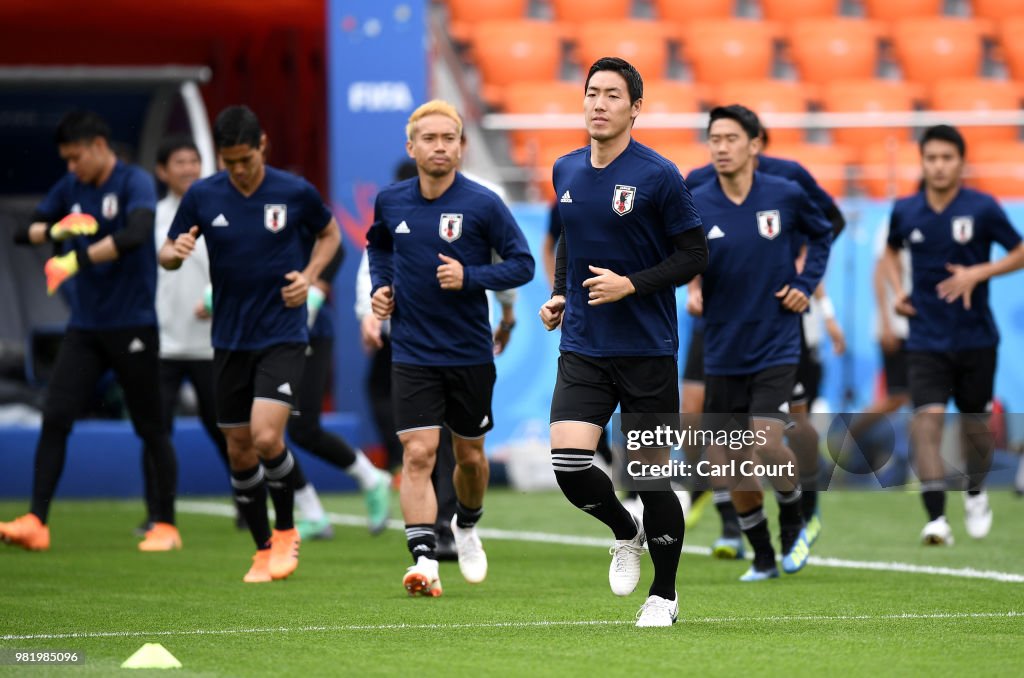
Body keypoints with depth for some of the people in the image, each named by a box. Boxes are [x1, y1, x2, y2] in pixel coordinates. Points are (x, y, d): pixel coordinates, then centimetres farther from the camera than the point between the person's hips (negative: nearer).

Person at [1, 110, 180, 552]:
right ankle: (36, 522, -7)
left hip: (132, 325, -5)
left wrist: (77, 259, -31)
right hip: (84, 327, 5)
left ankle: (165, 526, 12)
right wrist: (54, 231, -9)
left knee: (151, 428, 2)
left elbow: (135, 233, -27)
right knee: (55, 418, -6)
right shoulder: (70, 188, 9)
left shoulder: (136, 183, -10)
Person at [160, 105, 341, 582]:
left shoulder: (296, 193, -7)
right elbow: (166, 254, 7)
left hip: (283, 337, -3)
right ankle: (264, 551, 22)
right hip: (230, 340, 3)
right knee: (239, 451, 6)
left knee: (266, 436, -19)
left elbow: (329, 233, 12)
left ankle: (286, 529, 5)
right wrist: (176, 252, -18)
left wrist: (309, 276, -5)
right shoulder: (202, 196, -3)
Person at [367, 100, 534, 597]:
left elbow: (522, 263, -6)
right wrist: (380, 286, 6)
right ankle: (424, 562, -20)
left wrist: (470, 277, -20)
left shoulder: (483, 204, -10)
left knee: (469, 456, 13)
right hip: (412, 354, 1)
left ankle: (466, 527, 43)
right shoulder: (391, 202, 1)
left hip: (470, 353, -1)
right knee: (418, 454, -14)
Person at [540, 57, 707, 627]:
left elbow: (695, 255, -7)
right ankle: (625, 533, 18)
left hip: (647, 348, -4)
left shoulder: (658, 176, -10)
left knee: (652, 474, 2)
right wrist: (560, 294, 7)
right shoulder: (566, 171, 6)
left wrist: (631, 284, -18)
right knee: (568, 464, -13)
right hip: (583, 349, 4)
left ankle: (664, 594, 20)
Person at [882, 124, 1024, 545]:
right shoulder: (905, 211, -1)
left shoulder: (982, 208, -9)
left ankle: (976, 494, 41)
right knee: (927, 418, -16)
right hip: (926, 339, 1)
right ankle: (936, 519, -22)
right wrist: (898, 290, 3)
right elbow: (892, 250, 20)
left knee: (975, 422, 12)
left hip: (975, 337, -1)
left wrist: (979, 273, -17)